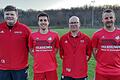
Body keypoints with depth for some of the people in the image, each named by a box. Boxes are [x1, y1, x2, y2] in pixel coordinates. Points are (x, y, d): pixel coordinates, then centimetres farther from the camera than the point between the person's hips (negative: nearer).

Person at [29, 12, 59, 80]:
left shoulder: (55, 35, -3)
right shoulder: (33, 36, -2)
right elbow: (31, 49, 13)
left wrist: (50, 57, 4)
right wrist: (38, 57, 5)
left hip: (51, 68, 0)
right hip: (38, 68, 1)